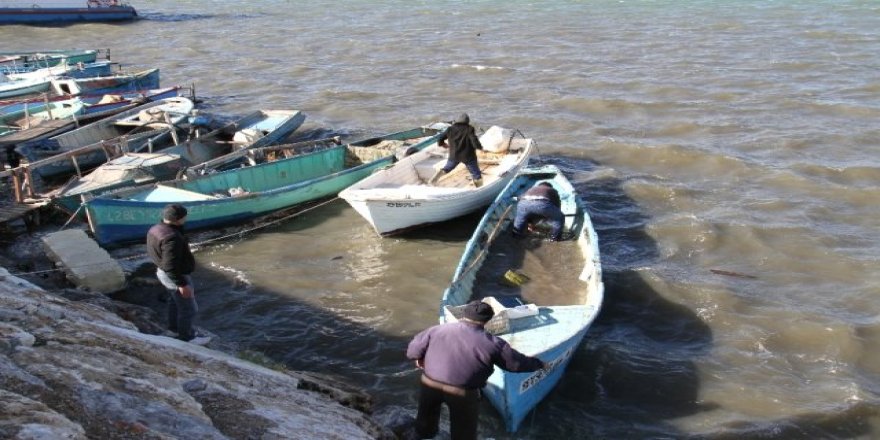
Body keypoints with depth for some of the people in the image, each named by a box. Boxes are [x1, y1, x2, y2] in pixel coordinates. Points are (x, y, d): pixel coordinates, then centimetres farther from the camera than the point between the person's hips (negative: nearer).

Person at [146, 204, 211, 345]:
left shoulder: (155, 229, -1)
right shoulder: (171, 237, -32)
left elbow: (154, 252, 13)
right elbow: (171, 265, -32)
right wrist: (182, 284, -26)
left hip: (162, 272, 10)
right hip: (175, 276, -10)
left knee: (176, 301, 30)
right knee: (189, 309, 7)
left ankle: (174, 327, 47)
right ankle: (186, 337, 23)